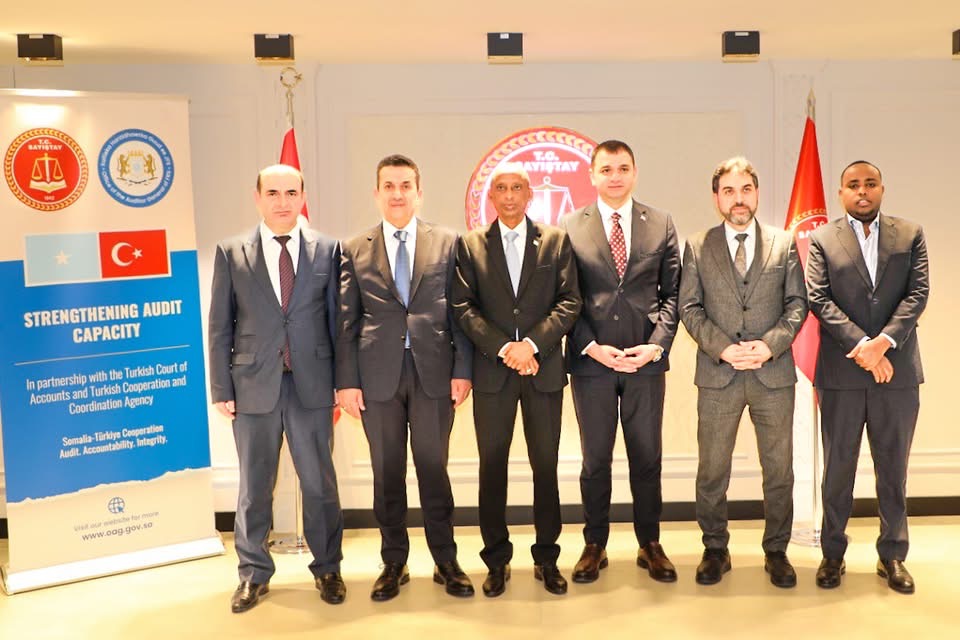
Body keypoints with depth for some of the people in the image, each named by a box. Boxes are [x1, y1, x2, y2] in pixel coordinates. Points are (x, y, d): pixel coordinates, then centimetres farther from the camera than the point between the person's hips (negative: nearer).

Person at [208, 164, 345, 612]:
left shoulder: (327, 250, 2)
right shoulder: (231, 253, 2)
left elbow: (336, 319, 3)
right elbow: (220, 326, 3)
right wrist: (221, 388, -1)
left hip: (312, 384, 0)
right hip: (253, 385, 0)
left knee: (319, 481, 8)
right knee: (254, 485, 12)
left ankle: (327, 568, 26)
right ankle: (254, 573, 28)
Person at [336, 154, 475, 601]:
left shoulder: (447, 243, 5)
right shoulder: (355, 250, 6)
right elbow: (346, 321, 3)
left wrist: (462, 370, -4)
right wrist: (346, 380, -2)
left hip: (434, 372, 0)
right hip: (378, 375, 1)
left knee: (433, 468, 8)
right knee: (387, 473, 10)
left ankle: (445, 561, 22)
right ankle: (394, 563, 24)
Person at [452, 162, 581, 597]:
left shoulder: (556, 241, 7)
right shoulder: (470, 245, 7)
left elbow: (569, 301, -1)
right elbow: (464, 308, -1)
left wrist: (532, 343, -13)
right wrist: (503, 348, -12)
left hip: (543, 368, 0)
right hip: (491, 370, 0)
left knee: (546, 466, 6)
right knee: (492, 467, 5)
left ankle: (546, 558, 19)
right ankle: (497, 560, 17)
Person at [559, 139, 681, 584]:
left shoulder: (661, 224, 5)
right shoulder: (569, 227, 1)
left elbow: (672, 293, 4)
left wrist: (657, 344, -9)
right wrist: (592, 346, -10)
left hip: (646, 359, 1)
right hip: (591, 362, -1)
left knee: (647, 458, 10)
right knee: (595, 460, 9)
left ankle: (650, 544, 25)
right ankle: (594, 545, 24)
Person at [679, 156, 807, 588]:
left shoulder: (784, 244, 7)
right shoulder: (697, 248, 5)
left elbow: (797, 302, 3)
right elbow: (689, 308, 1)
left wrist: (770, 344, -12)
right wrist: (723, 347, -13)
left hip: (774, 372, 1)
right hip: (717, 374, 0)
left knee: (779, 469, 9)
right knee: (712, 471, 6)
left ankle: (776, 552, 24)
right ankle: (715, 550, 21)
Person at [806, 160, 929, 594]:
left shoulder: (910, 235, 8)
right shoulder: (822, 240, 4)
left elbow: (918, 293, -2)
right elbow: (819, 299, -5)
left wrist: (883, 341, -16)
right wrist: (861, 345, -16)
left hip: (898, 371, 2)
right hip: (841, 373, -1)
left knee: (893, 469, 10)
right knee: (838, 468, 7)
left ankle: (892, 555, 23)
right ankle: (833, 554, 19)